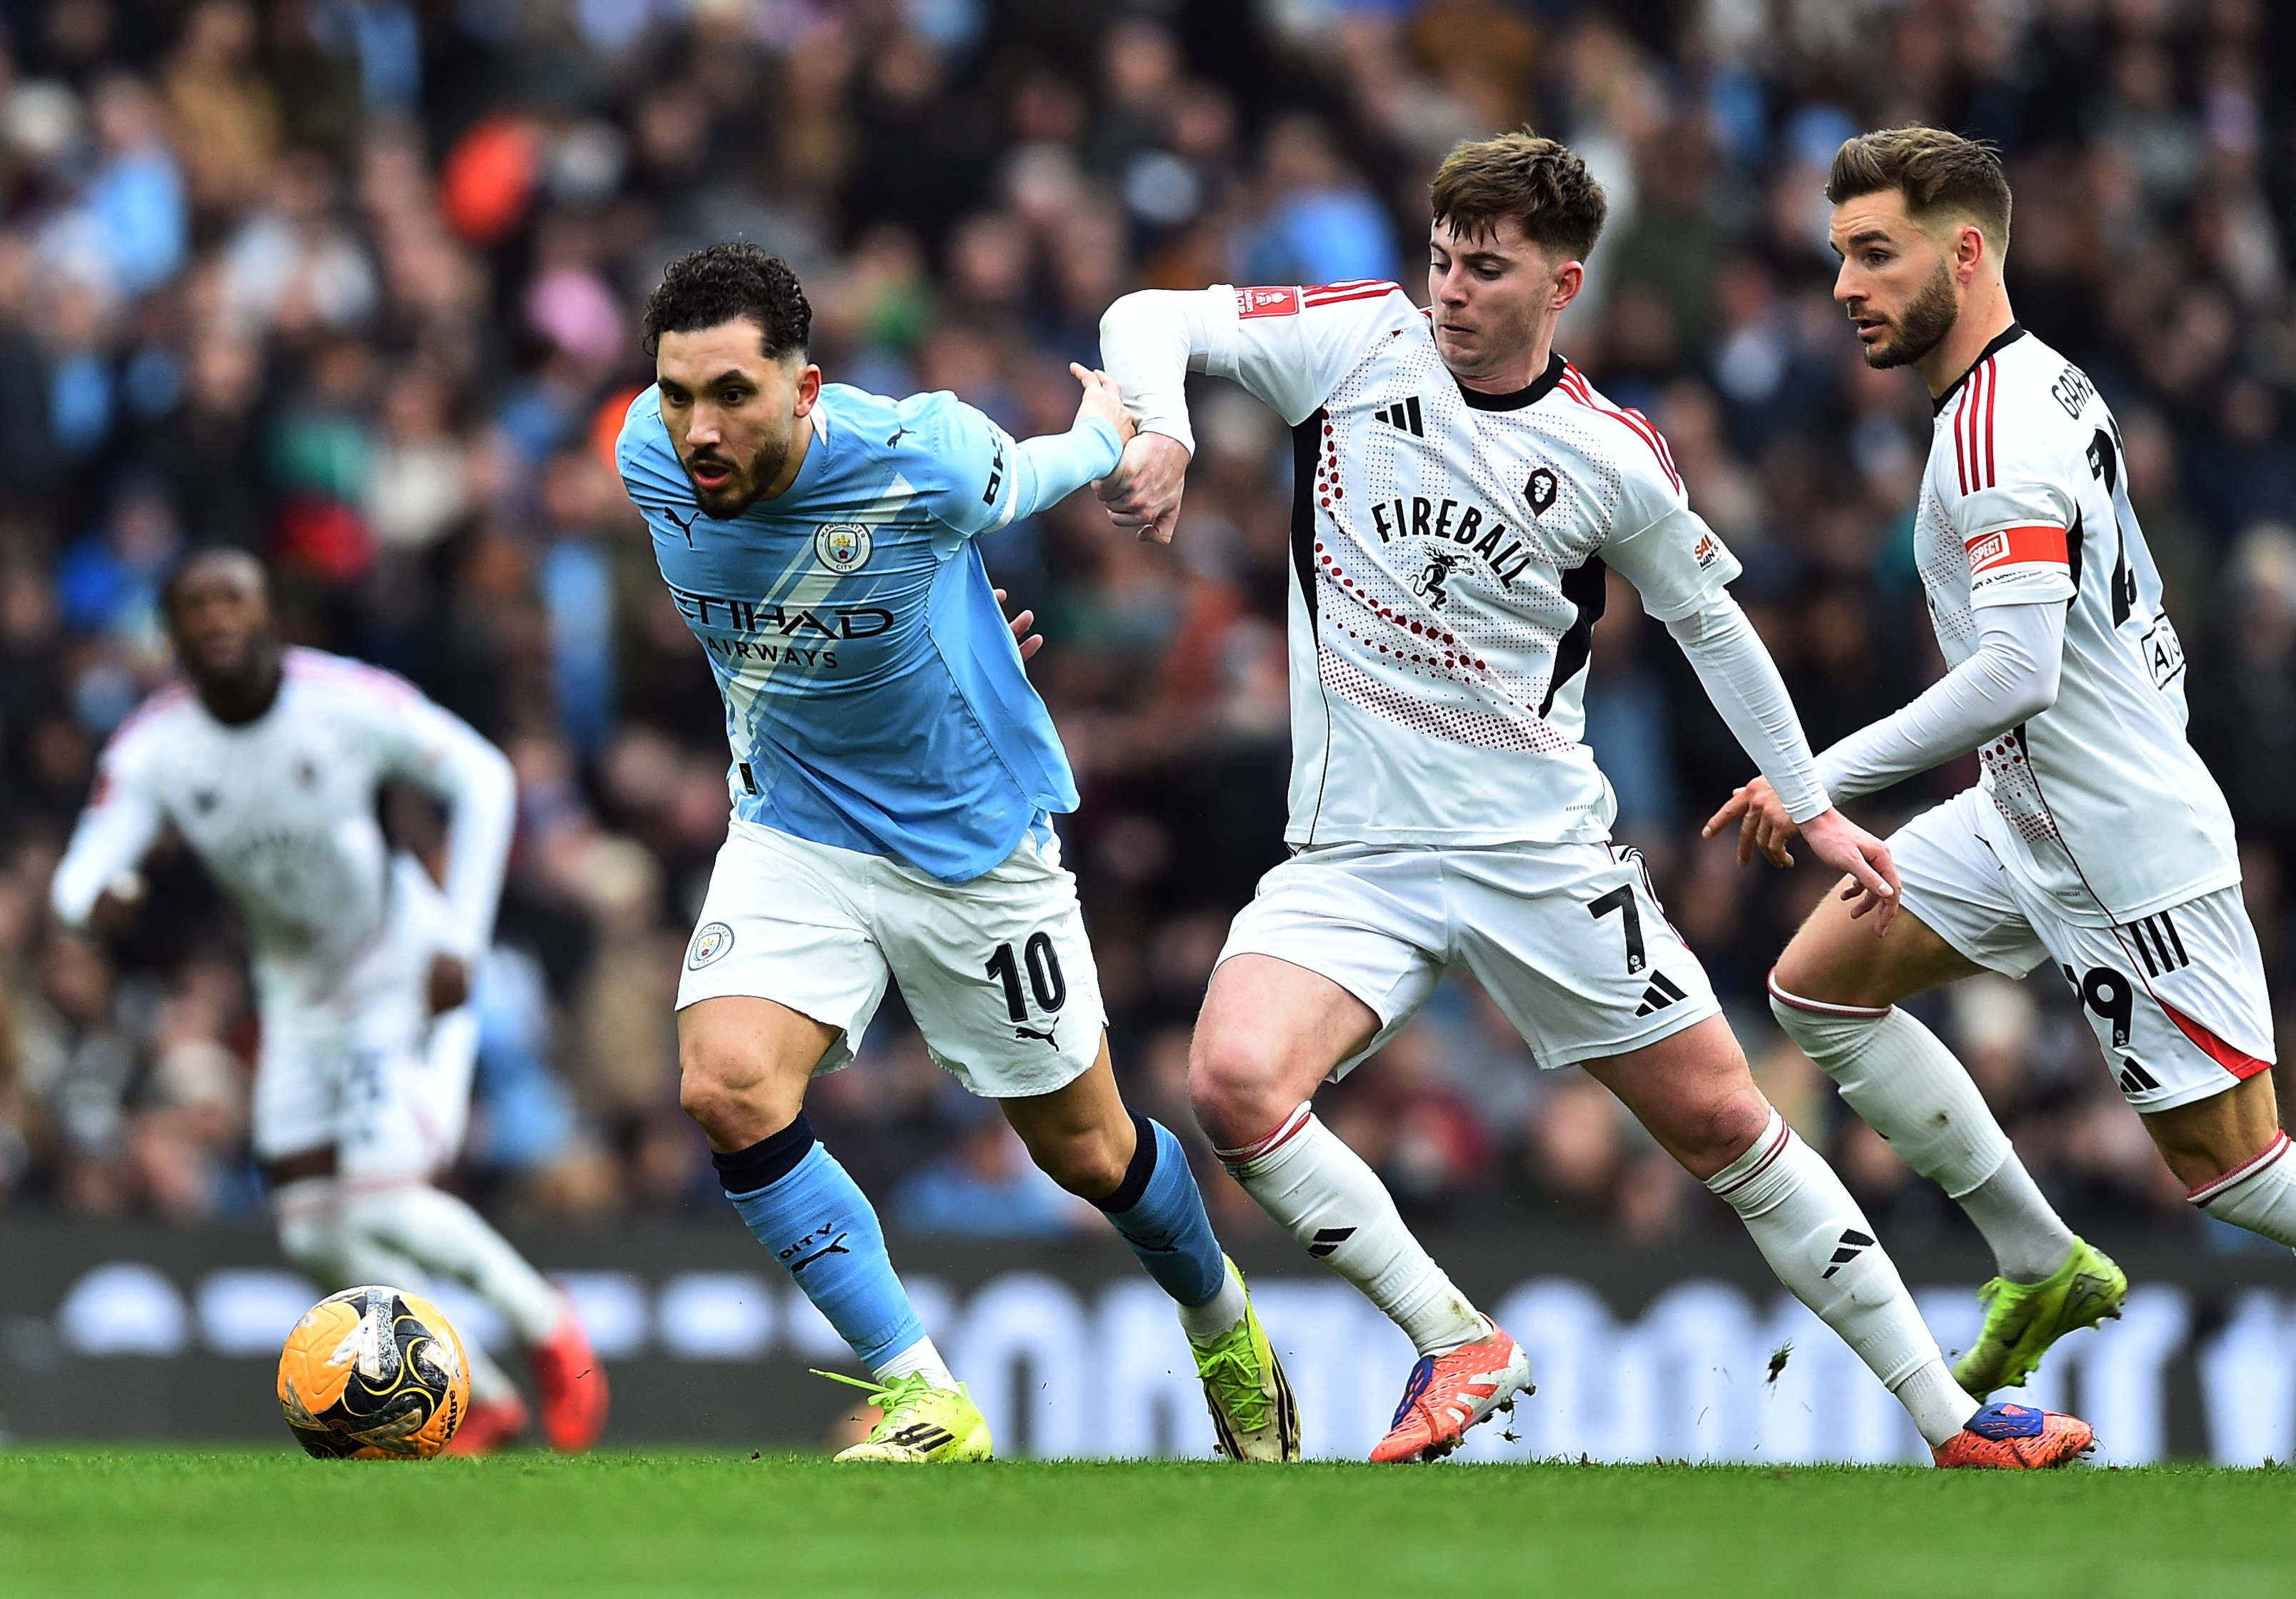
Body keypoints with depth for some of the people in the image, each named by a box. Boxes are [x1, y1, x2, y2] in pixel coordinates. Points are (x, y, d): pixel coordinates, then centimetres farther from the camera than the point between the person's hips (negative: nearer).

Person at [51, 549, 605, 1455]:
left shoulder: (349, 702, -22)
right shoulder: (153, 751, -13)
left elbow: (483, 780, -11)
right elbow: (83, 877, -20)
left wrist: (459, 943, -15)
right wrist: (93, 902, -47)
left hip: (406, 979, -5)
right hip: (299, 999, 5)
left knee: (382, 1204, -20)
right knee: (316, 1235, 0)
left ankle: (542, 1321, 7)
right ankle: (483, 1402, 18)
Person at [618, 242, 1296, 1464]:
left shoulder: (923, 460, -29)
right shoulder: (651, 461, -16)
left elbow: (1029, 475, -4)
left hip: (974, 835, -2)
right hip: (793, 833, 2)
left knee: (1085, 1150, 11)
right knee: (726, 1086, -23)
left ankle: (1224, 1328, 44)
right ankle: (924, 1402, -13)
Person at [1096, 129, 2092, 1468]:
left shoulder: (1614, 460, -1)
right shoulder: (1363, 342, -2)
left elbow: (1710, 618, 15)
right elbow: (1152, 321, -2)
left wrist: (1813, 806, 19)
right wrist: (1159, 429, -25)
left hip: (1545, 845, 0)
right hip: (1354, 849, 0)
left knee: (1723, 1121, 3)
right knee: (1235, 1081, -26)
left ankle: (1947, 1417, 15)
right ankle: (1456, 1341, -9)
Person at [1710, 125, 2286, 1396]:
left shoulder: (1997, 432, -22)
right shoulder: (2044, 382, 8)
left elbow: (2018, 672, -30)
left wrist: (1821, 780, -25)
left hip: (2123, 854, -10)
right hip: (2027, 813, 10)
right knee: (1815, 991, 12)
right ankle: (2046, 1269, 17)